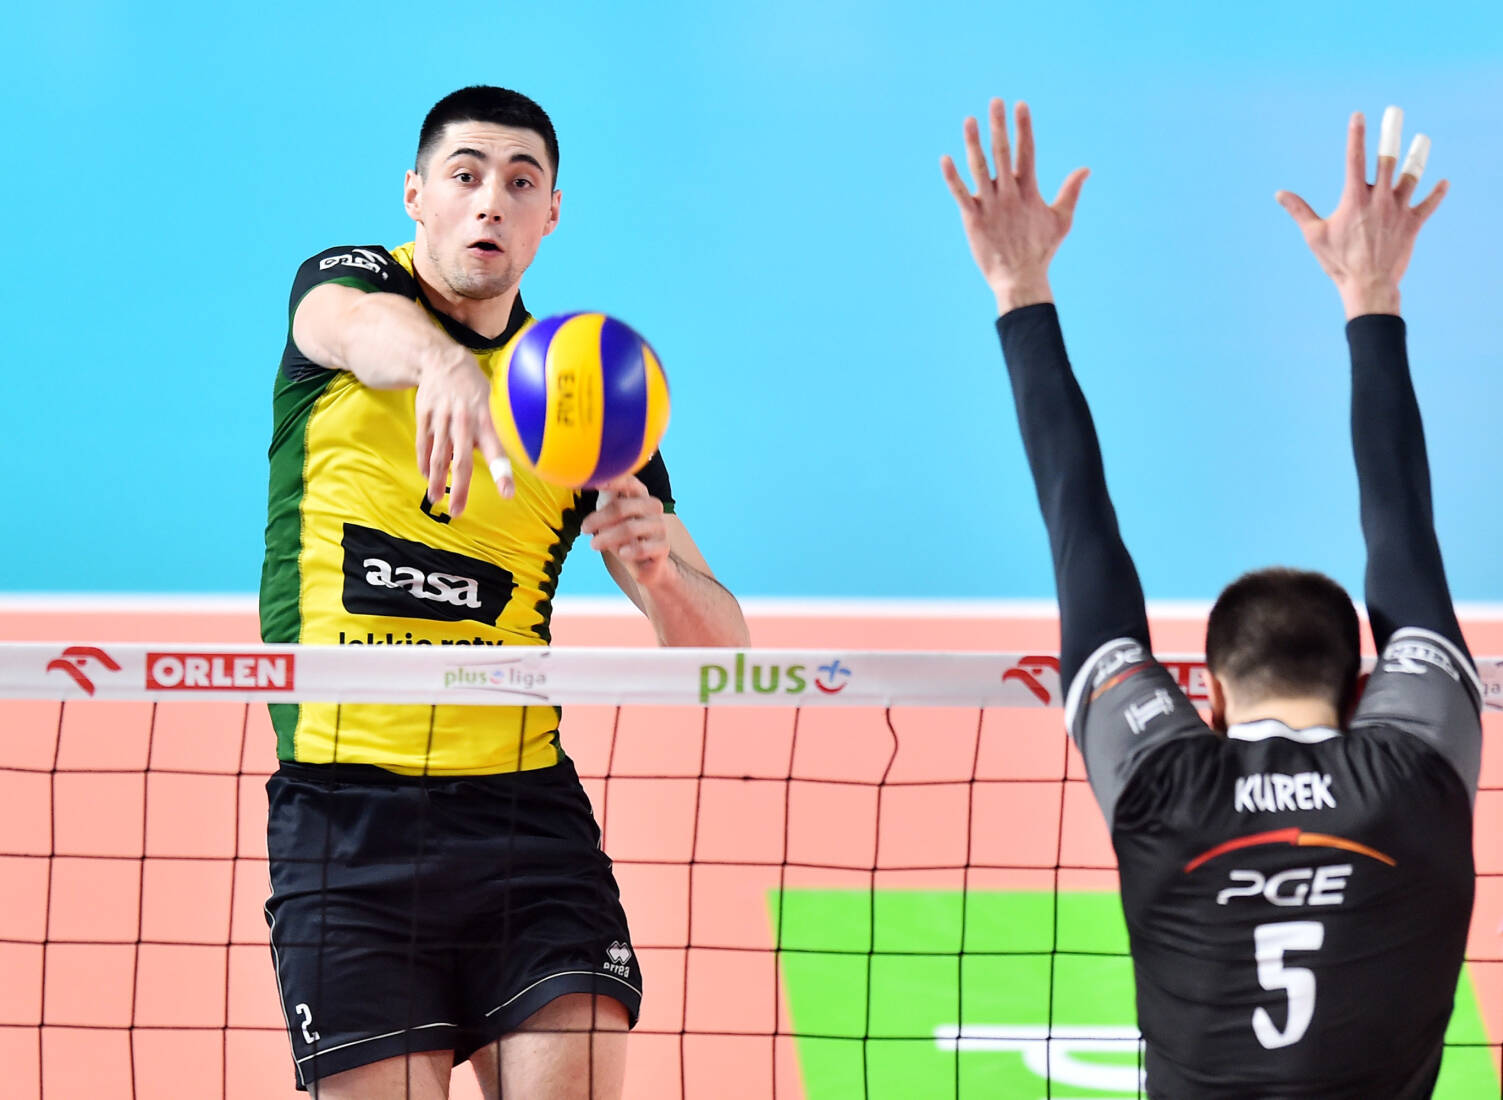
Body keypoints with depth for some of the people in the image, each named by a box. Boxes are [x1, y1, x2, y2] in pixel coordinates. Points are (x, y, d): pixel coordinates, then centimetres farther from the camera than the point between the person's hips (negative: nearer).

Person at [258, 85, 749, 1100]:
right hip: (346, 815, -2)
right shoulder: (345, 283, 6)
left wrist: (660, 568, -16)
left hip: (527, 809, 2)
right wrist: (439, 362, -47)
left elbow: (718, 643, 8)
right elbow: (370, 328, -22)